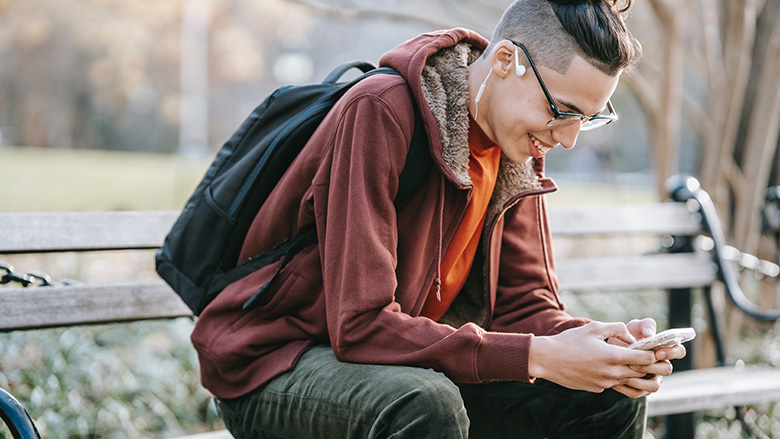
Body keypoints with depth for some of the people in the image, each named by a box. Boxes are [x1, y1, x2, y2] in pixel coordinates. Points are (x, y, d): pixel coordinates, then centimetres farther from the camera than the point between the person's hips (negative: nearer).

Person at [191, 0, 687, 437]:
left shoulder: (520, 149, 0)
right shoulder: (381, 113, -24)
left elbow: (525, 304, 3)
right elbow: (359, 326, -29)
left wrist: (604, 342, -20)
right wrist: (537, 357, -33)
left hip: (413, 363, 7)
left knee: (613, 398, -6)